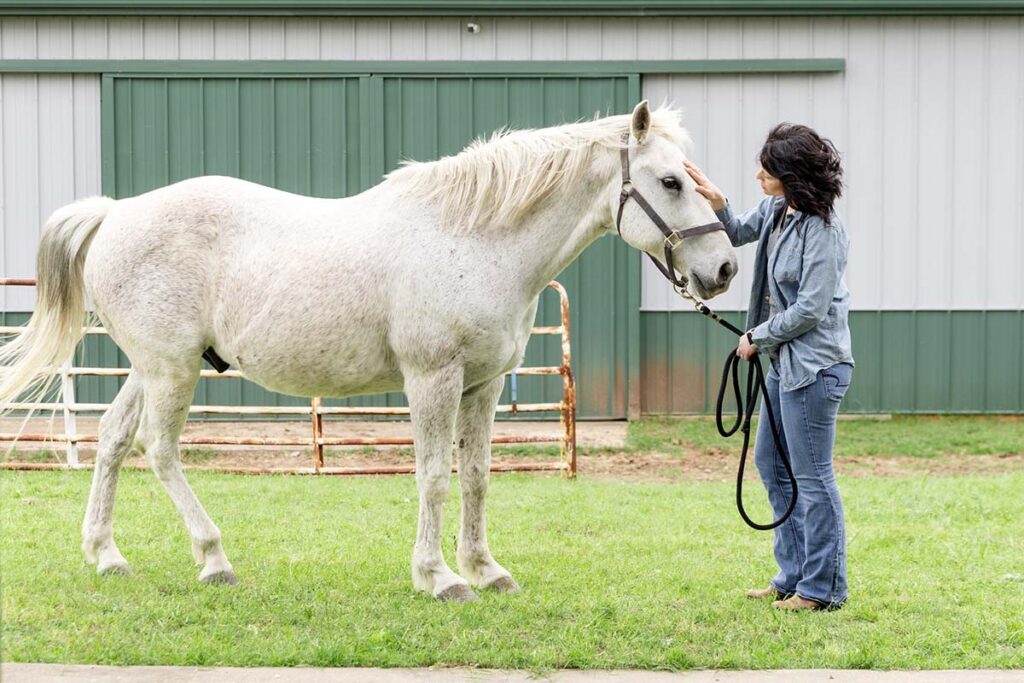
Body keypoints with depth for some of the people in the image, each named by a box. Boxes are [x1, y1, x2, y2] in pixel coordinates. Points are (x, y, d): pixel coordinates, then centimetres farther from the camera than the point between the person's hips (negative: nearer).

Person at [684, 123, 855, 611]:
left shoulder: (822, 231, -22)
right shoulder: (777, 209, 4)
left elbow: (810, 309, -22)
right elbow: (739, 233, 23)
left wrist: (757, 337, -9)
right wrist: (716, 203, 2)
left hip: (814, 365, -10)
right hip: (786, 360, 10)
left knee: (812, 477, -3)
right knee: (769, 463, 18)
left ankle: (823, 588, 6)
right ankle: (794, 575, 28)